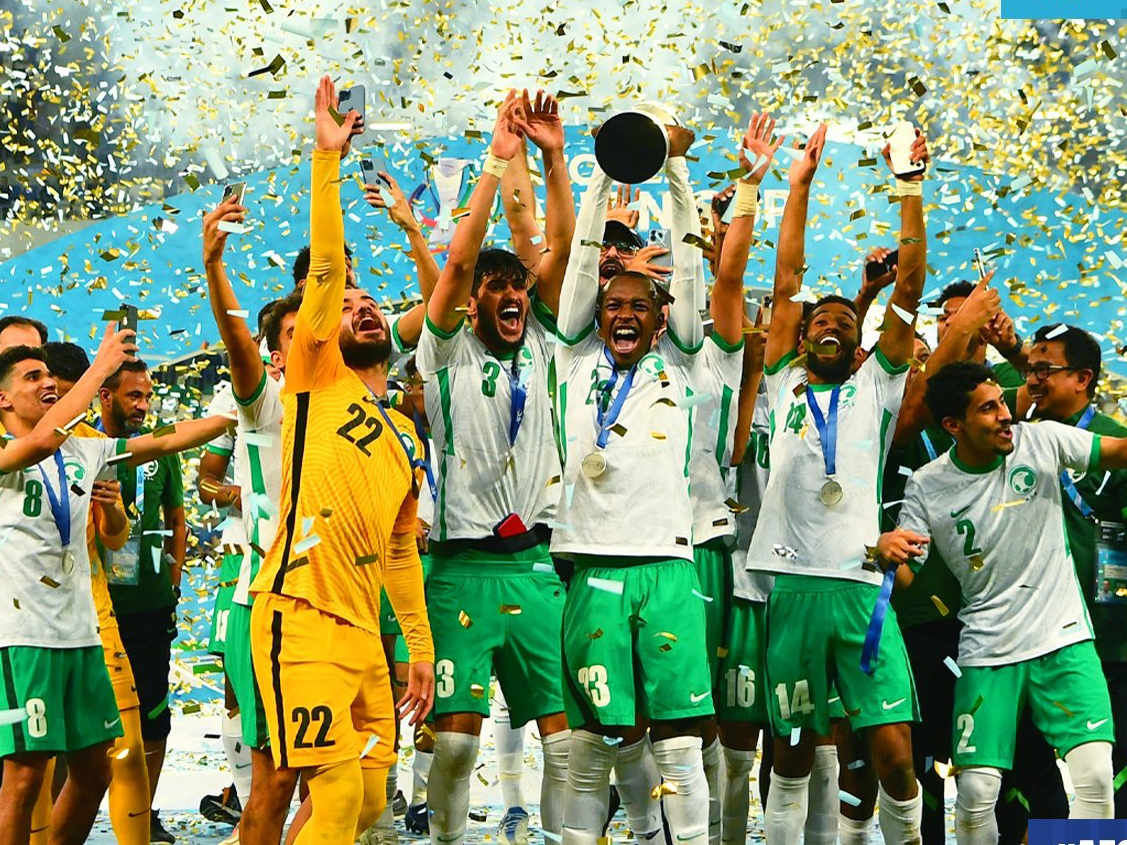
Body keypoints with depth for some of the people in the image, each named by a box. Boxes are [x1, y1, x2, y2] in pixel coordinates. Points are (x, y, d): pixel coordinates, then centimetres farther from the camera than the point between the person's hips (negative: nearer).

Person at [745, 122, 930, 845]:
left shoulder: (876, 386, 14)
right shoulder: (785, 386, 16)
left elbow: (909, 290, 7)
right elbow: (786, 285, 12)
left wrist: (910, 188, 1)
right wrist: (799, 186, 11)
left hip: (862, 586, -1)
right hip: (792, 586, 1)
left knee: (894, 752, -7)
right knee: (792, 753, 6)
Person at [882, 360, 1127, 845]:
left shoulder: (1041, 441, -3)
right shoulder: (927, 487, -3)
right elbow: (904, 577, -2)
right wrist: (888, 553, -25)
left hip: (1063, 640, 0)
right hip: (988, 653, 0)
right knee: (976, 792, -5)